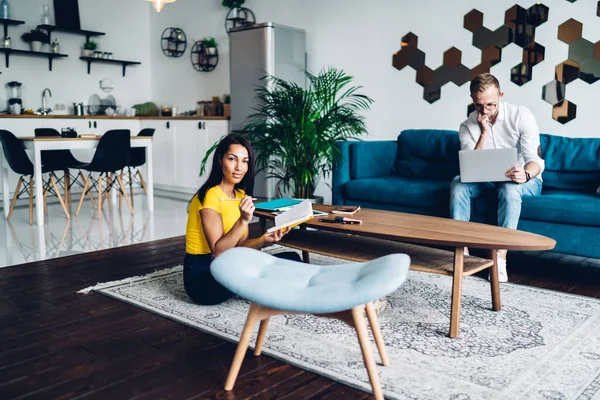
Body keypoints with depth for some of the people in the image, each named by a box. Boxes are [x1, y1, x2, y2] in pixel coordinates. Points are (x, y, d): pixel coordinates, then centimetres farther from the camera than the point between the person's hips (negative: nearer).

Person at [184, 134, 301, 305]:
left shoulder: (240, 195, 9)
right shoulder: (210, 196, -18)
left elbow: (240, 245, 4)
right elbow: (218, 251, -21)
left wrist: (264, 239, -15)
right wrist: (243, 220, -31)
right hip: (203, 277, -8)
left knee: (291, 259, -7)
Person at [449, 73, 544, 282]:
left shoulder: (521, 116, -13)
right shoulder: (467, 126, -6)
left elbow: (535, 160, -21)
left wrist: (526, 175, -45)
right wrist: (484, 132, -25)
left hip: (524, 180, -2)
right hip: (488, 180, 3)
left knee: (510, 188, -37)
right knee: (458, 183, -26)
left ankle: (500, 257, -39)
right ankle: (461, 250, -28)